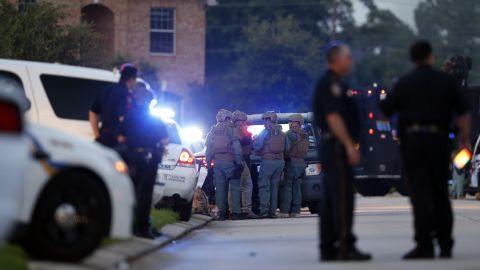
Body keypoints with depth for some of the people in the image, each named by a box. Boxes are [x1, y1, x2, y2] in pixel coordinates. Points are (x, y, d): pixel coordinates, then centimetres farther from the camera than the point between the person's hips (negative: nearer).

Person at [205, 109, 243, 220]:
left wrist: (208, 164, 14)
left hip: (217, 162, 5)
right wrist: (239, 162, -9)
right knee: (234, 187, -2)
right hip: (229, 161, -5)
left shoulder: (212, 132, 14)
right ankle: (235, 212, -8)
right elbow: (237, 147, -9)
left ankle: (221, 212, 3)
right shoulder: (231, 129, -2)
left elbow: (208, 149, 13)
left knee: (220, 187, 5)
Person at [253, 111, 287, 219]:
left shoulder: (265, 132, -7)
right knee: (274, 187, 11)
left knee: (264, 186, -2)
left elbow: (256, 147, -8)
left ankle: (264, 211, -11)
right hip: (280, 161, 6)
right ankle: (273, 211, 8)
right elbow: (285, 148, 16)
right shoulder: (281, 133, 13)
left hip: (268, 161, -6)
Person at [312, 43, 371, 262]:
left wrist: (348, 144, 22)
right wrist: (349, 145, -23)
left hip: (331, 147, 11)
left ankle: (328, 248, 11)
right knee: (342, 197, -12)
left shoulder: (329, 83, 20)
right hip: (337, 145, -11)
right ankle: (346, 247, -15)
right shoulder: (332, 84, -12)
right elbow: (333, 117, -21)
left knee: (330, 200, 9)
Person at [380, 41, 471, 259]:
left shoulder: (404, 83, 4)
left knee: (420, 194, -6)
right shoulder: (446, 81, 5)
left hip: (412, 139, -1)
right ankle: (445, 245, 14)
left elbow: (386, 111, 5)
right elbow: (463, 113, 2)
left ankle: (425, 245, -16)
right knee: (440, 194, 11)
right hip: (438, 139, 1)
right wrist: (465, 139, 11)